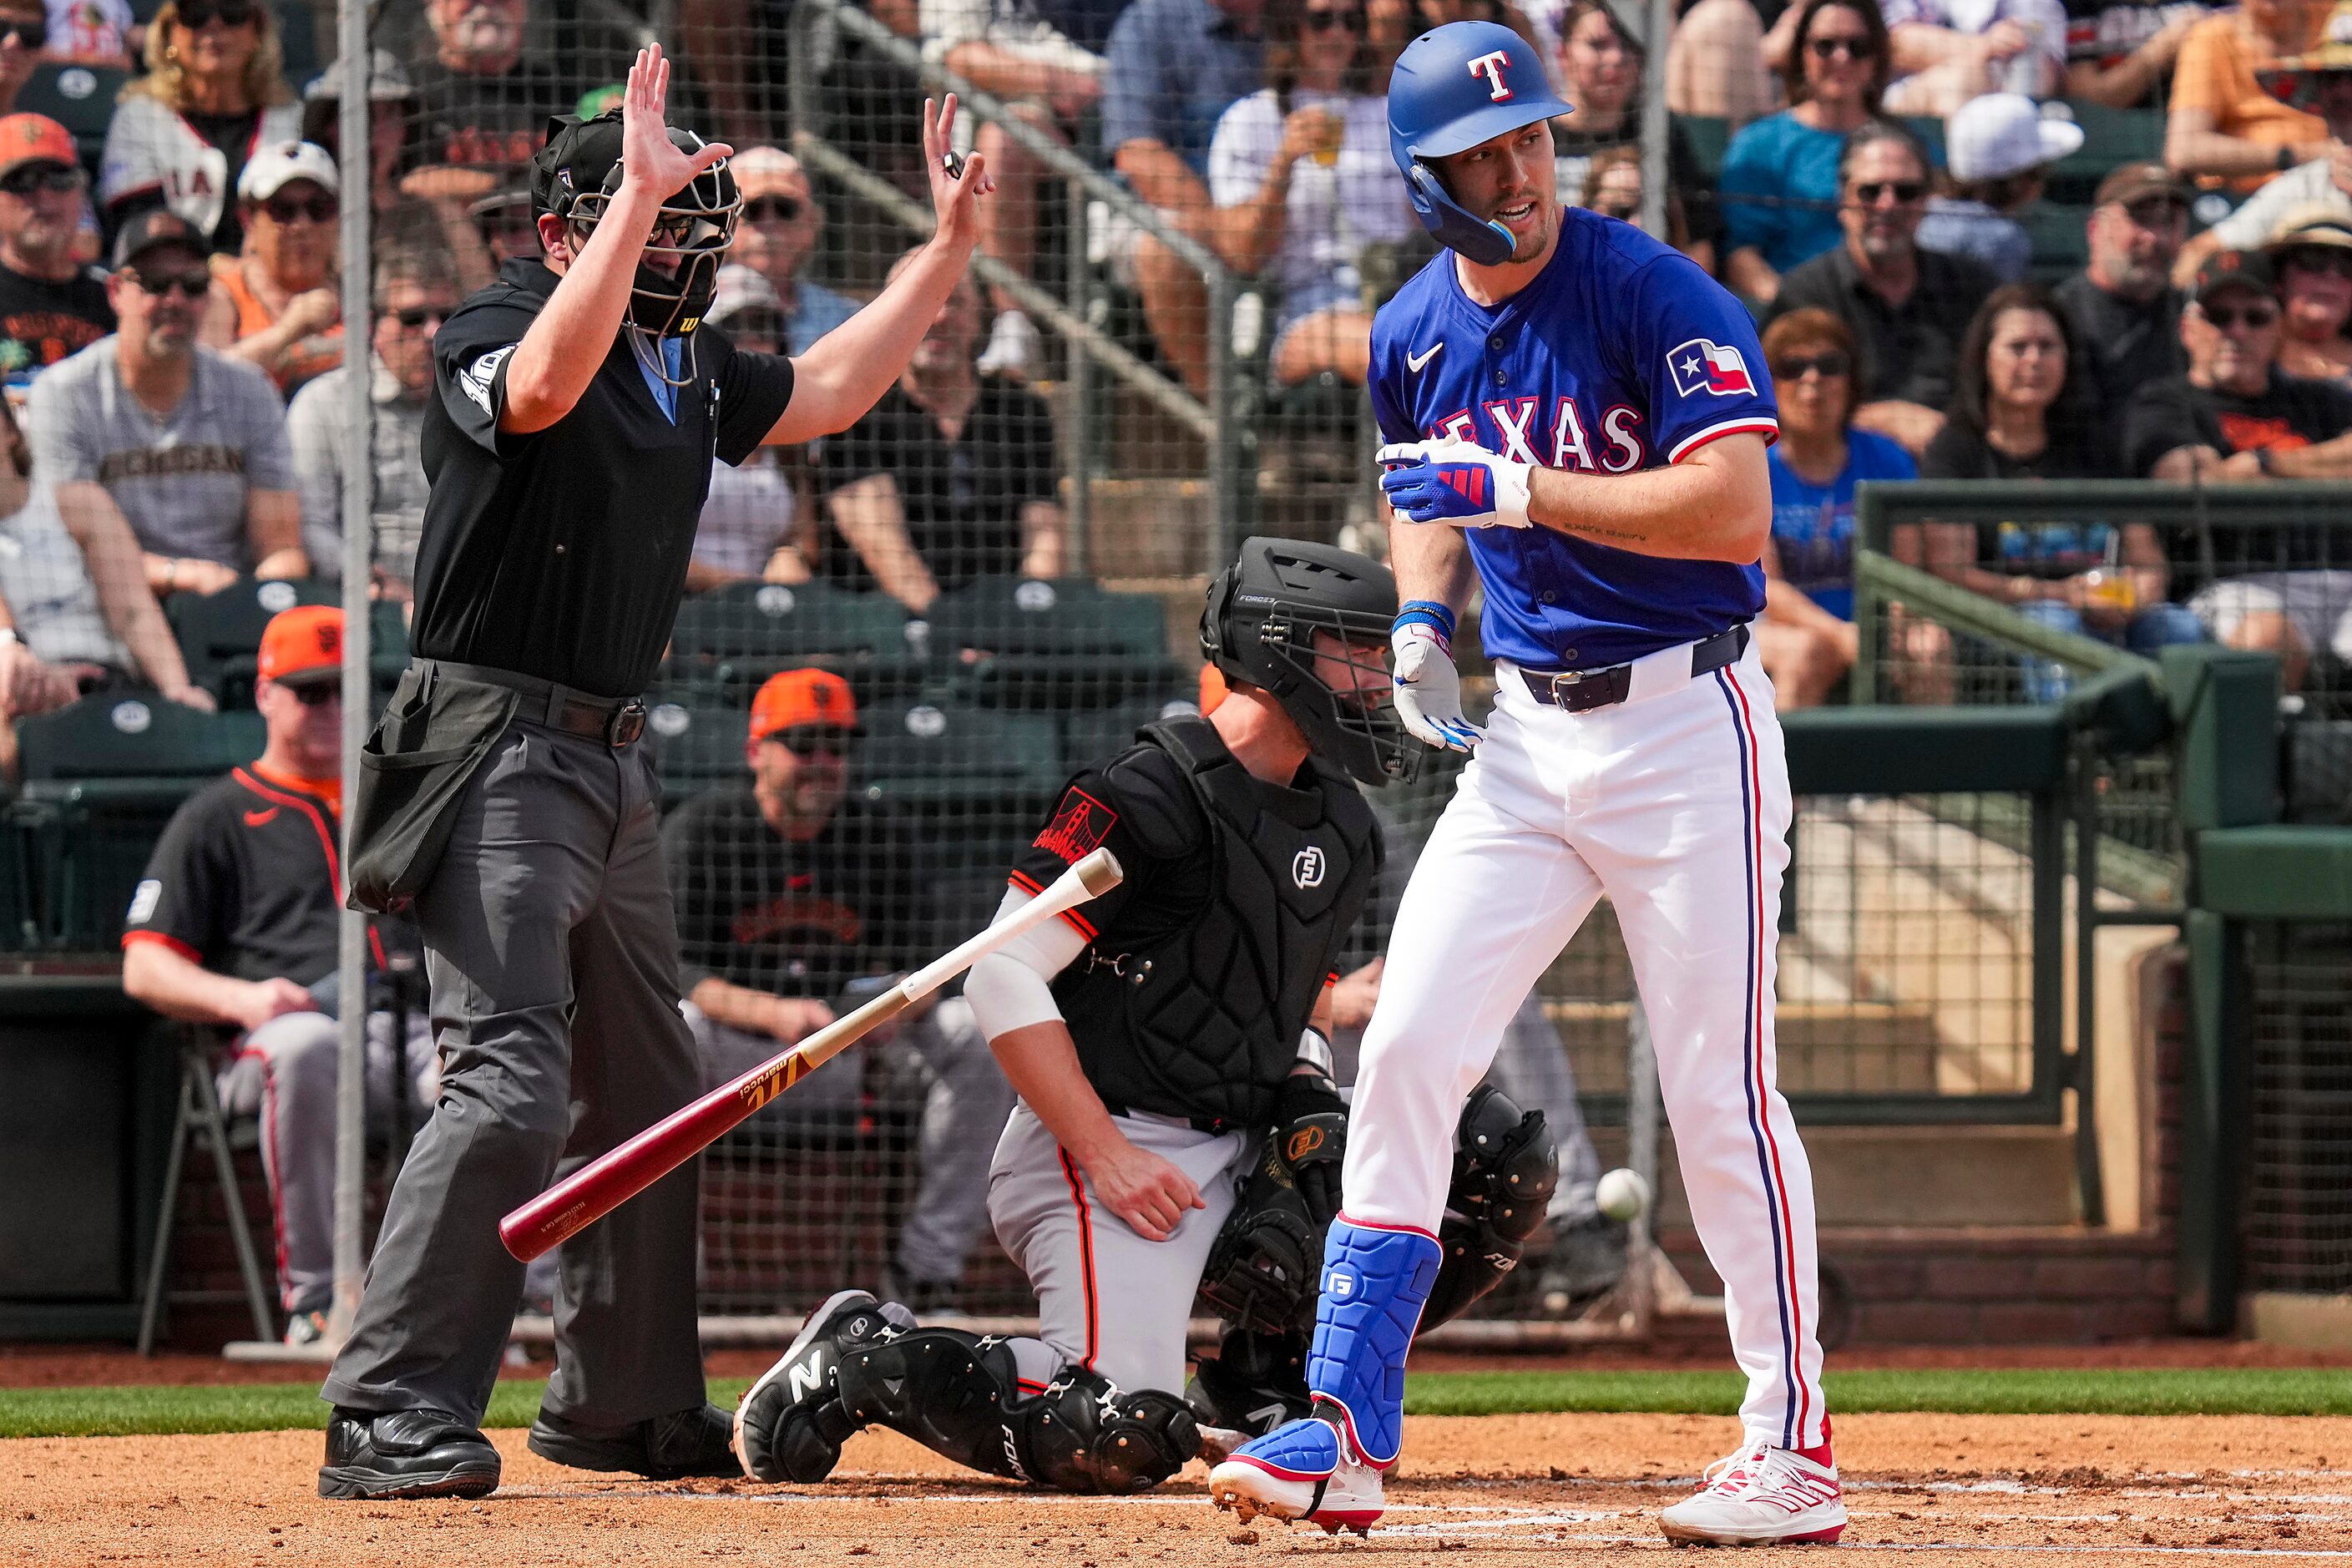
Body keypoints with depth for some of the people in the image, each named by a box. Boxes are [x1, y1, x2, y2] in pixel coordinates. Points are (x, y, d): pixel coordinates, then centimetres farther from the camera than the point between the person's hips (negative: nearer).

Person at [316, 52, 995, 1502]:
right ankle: (390, 1420, -21)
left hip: (614, 766, 9)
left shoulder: (688, 363, 14)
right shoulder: (496, 333, -12)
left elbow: (825, 394, 27)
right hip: (500, 750, -9)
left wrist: (949, 244, 20)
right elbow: (543, 386, -35)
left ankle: (625, 1404, 29)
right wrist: (636, 196, -37)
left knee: (649, 1094, 16)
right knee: (512, 1085, -20)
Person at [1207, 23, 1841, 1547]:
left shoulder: (1656, 294, -13)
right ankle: (1346, 1433, 0)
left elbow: (1734, 510, -22)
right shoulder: (1415, 337, 7)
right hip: (1525, 735, 6)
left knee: (1722, 1092, -4)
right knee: (1403, 1051, -2)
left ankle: (1796, 1452, 4)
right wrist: (1422, 621, 6)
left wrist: (1525, 490, -24)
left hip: (1686, 721, -6)